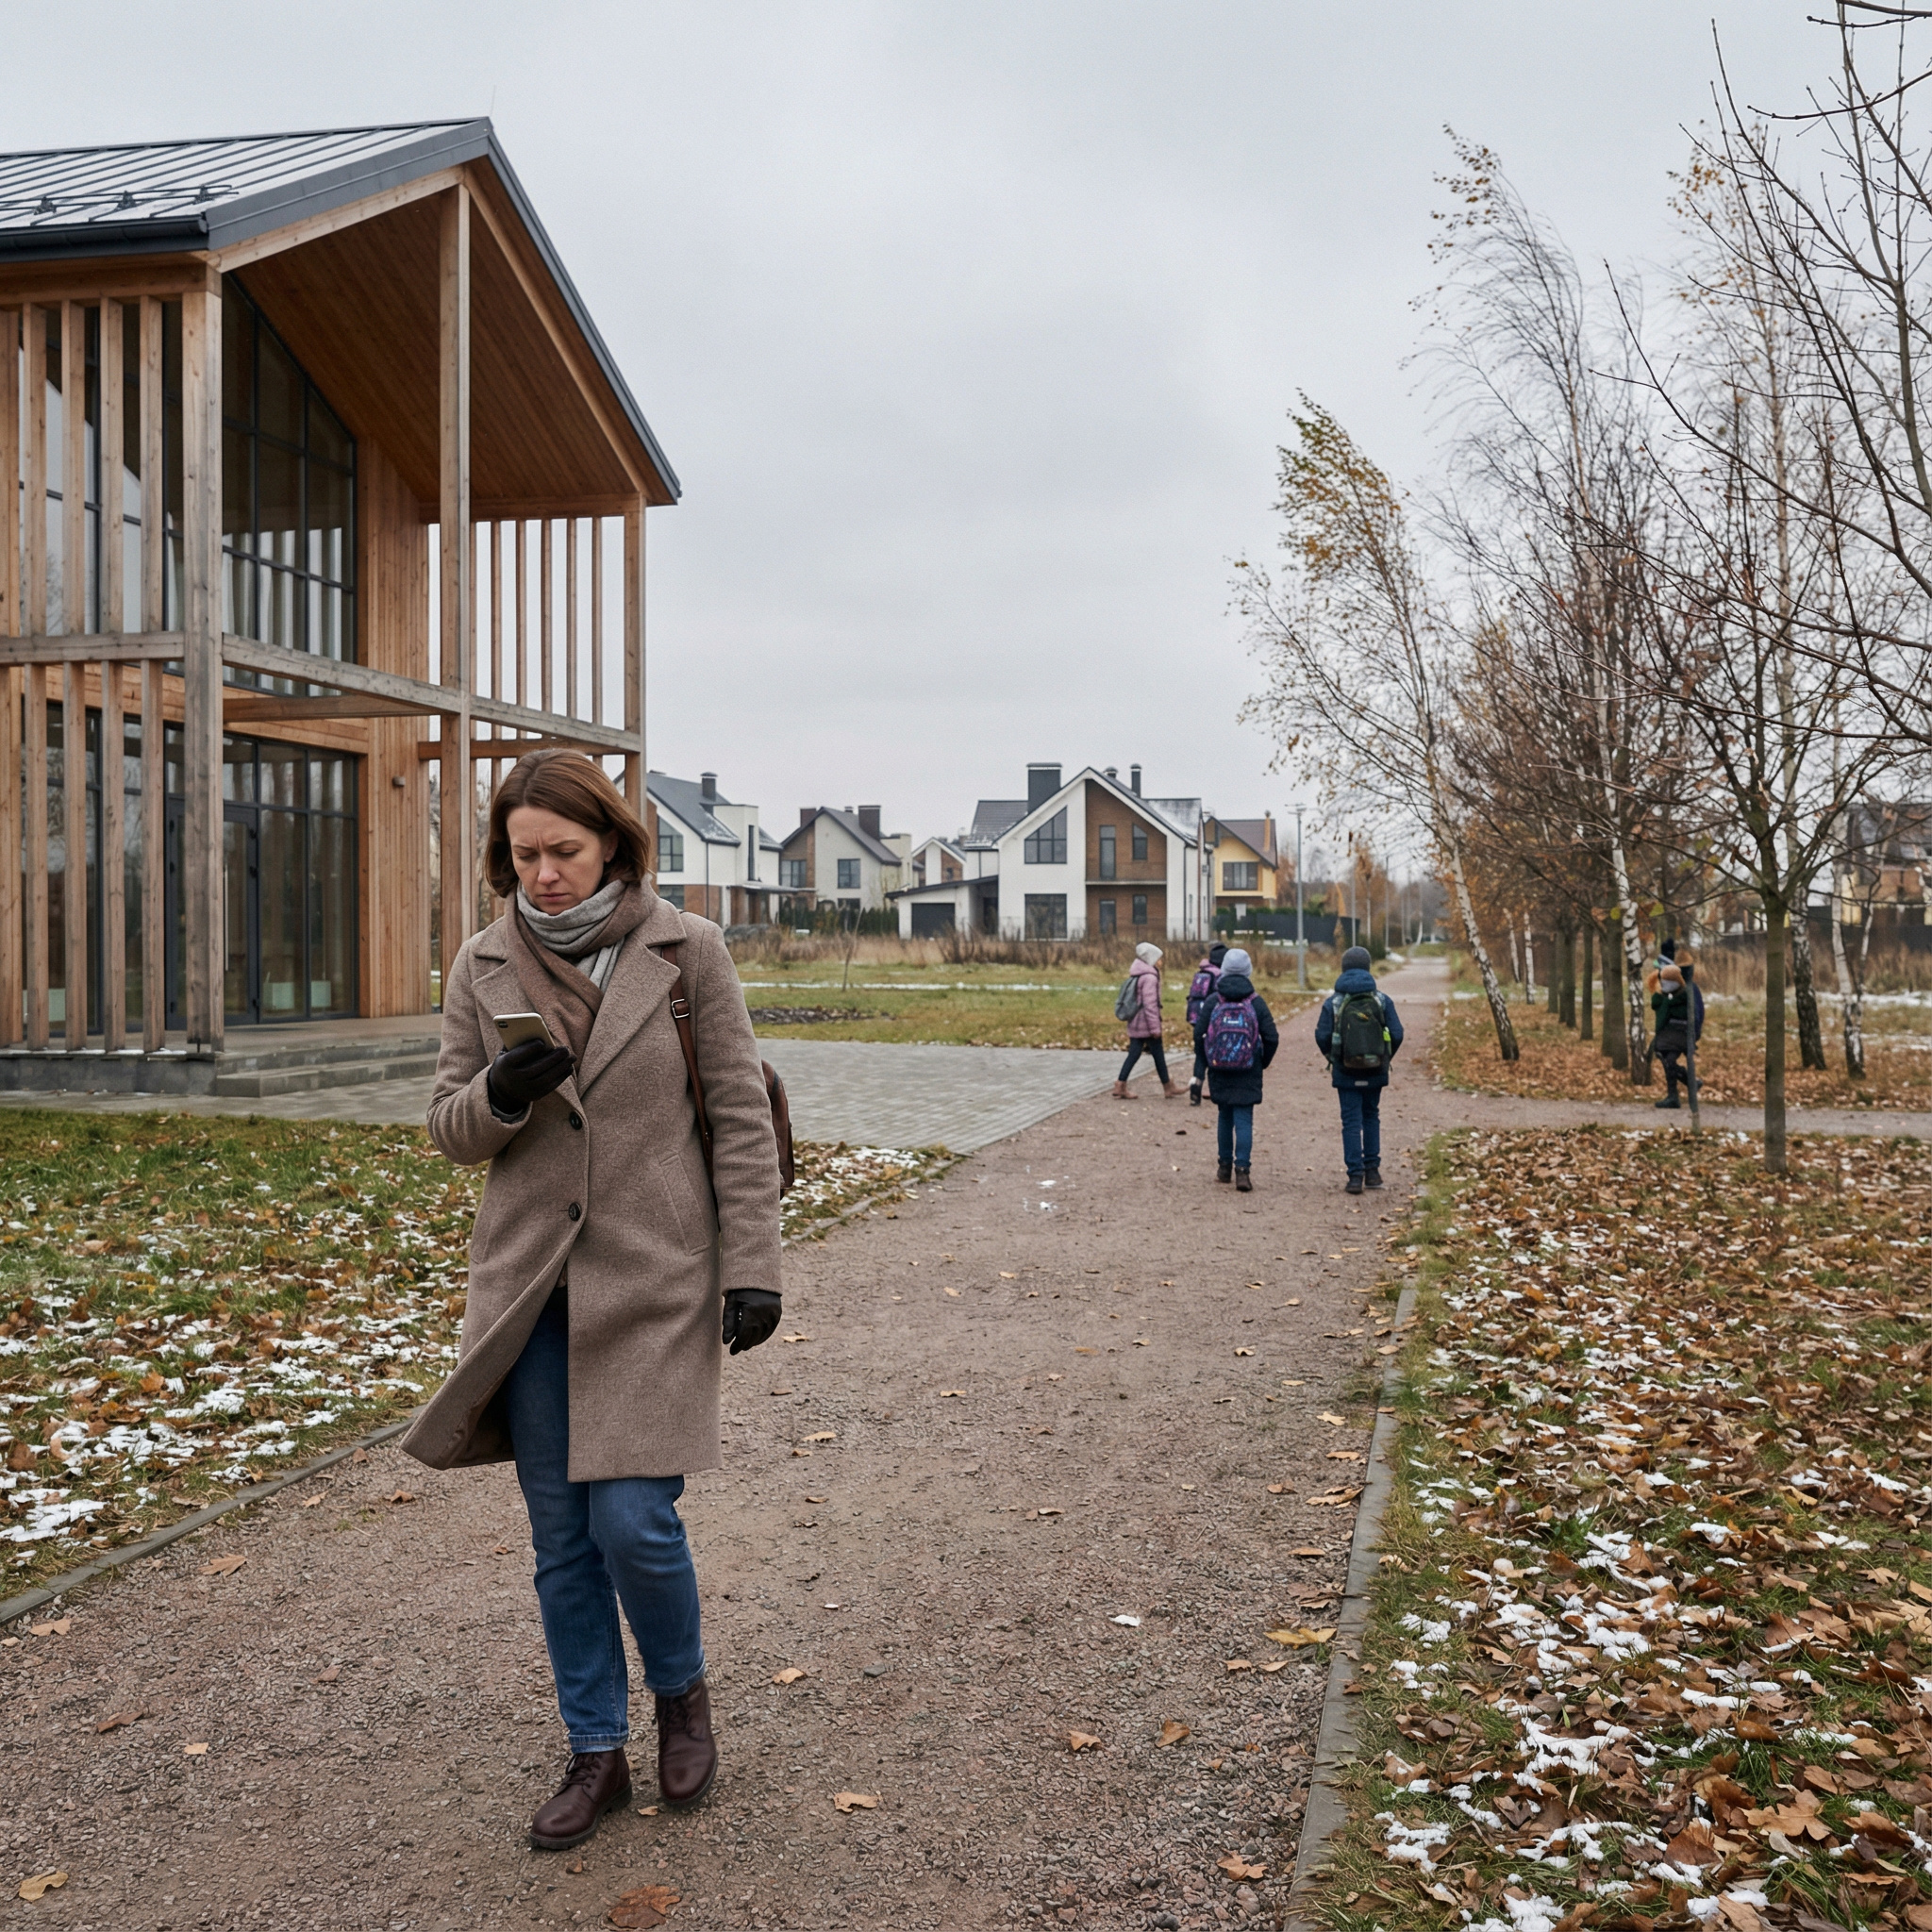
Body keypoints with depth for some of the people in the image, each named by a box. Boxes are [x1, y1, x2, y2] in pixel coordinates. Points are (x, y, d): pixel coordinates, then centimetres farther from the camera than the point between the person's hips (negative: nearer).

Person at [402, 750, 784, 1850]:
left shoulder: (687, 952, -5)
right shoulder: (484, 968, 3)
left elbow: (740, 1117, -3)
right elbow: (452, 1130, 8)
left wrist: (754, 1265, -7)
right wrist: (498, 1095, -15)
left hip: (656, 1278, -3)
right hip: (531, 1285, 3)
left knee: (632, 1519, -7)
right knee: (561, 1535, 9)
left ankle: (683, 1693, 24)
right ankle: (598, 1756, 26)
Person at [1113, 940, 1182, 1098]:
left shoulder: (1136, 976, 14)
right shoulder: (1149, 977, -15)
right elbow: (1150, 1004, -20)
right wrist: (1155, 1027, -18)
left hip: (1135, 1024, 9)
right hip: (1147, 1024, -9)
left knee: (1133, 1054, 7)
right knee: (1158, 1054, 3)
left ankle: (1120, 1086, 2)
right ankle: (1168, 1088, 14)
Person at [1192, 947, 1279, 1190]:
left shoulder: (1212, 1001, -4)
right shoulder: (1256, 1002, -5)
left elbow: (1198, 1034, -6)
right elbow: (1272, 1038, -6)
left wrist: (1205, 1062, 8)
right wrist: (1262, 1063, 10)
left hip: (1219, 1071, 1)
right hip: (1248, 1075, -1)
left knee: (1224, 1117, 17)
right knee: (1244, 1120, 0)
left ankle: (1224, 1167, 24)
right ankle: (1242, 1170, -10)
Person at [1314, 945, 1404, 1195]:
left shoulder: (1333, 1003, -6)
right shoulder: (1382, 1000, -3)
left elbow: (1322, 1036, -9)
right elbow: (1397, 1034, -6)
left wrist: (1332, 1059, 9)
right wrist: (1385, 1058, 11)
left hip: (1346, 1073, -2)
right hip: (1375, 1072, 2)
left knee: (1351, 1122, 3)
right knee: (1371, 1117, 18)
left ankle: (1355, 1175, -2)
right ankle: (1372, 1170, 17)